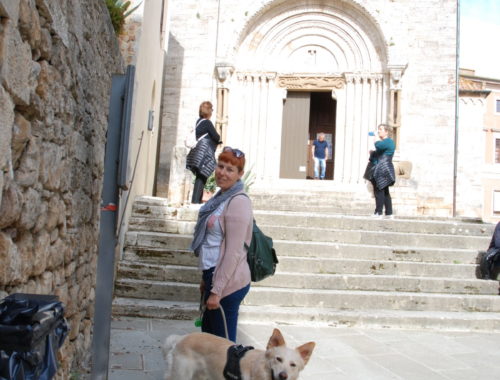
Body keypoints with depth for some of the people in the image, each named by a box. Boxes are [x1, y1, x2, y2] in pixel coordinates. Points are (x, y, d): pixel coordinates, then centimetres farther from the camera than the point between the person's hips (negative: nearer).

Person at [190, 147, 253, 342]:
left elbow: (234, 251, -20)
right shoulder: (221, 197, 10)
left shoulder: (238, 202, -18)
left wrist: (216, 291, -18)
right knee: (207, 332, 21)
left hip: (228, 282, -9)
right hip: (214, 275, 9)